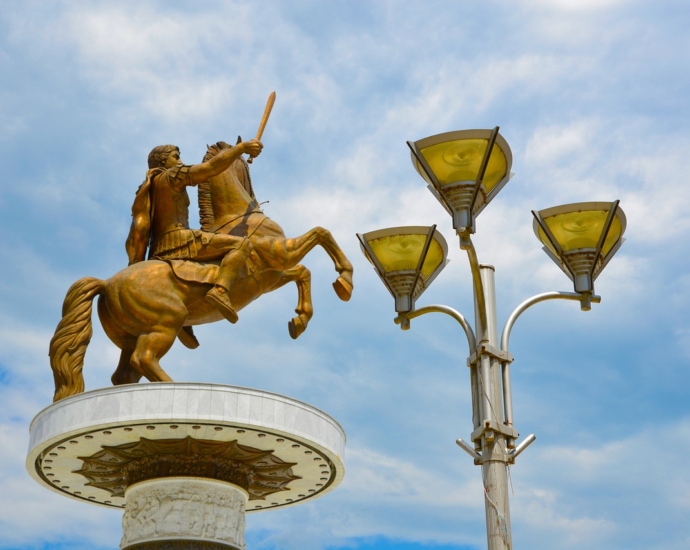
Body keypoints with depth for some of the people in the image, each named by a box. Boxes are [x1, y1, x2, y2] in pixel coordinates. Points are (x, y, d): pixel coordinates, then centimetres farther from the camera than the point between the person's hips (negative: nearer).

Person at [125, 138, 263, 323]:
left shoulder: (145, 191, 23)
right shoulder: (173, 175, 2)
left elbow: (134, 239, 15)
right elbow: (212, 166, -8)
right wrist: (242, 147, -2)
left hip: (158, 255, 9)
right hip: (179, 241, -9)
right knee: (242, 244, -17)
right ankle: (220, 290, -38)